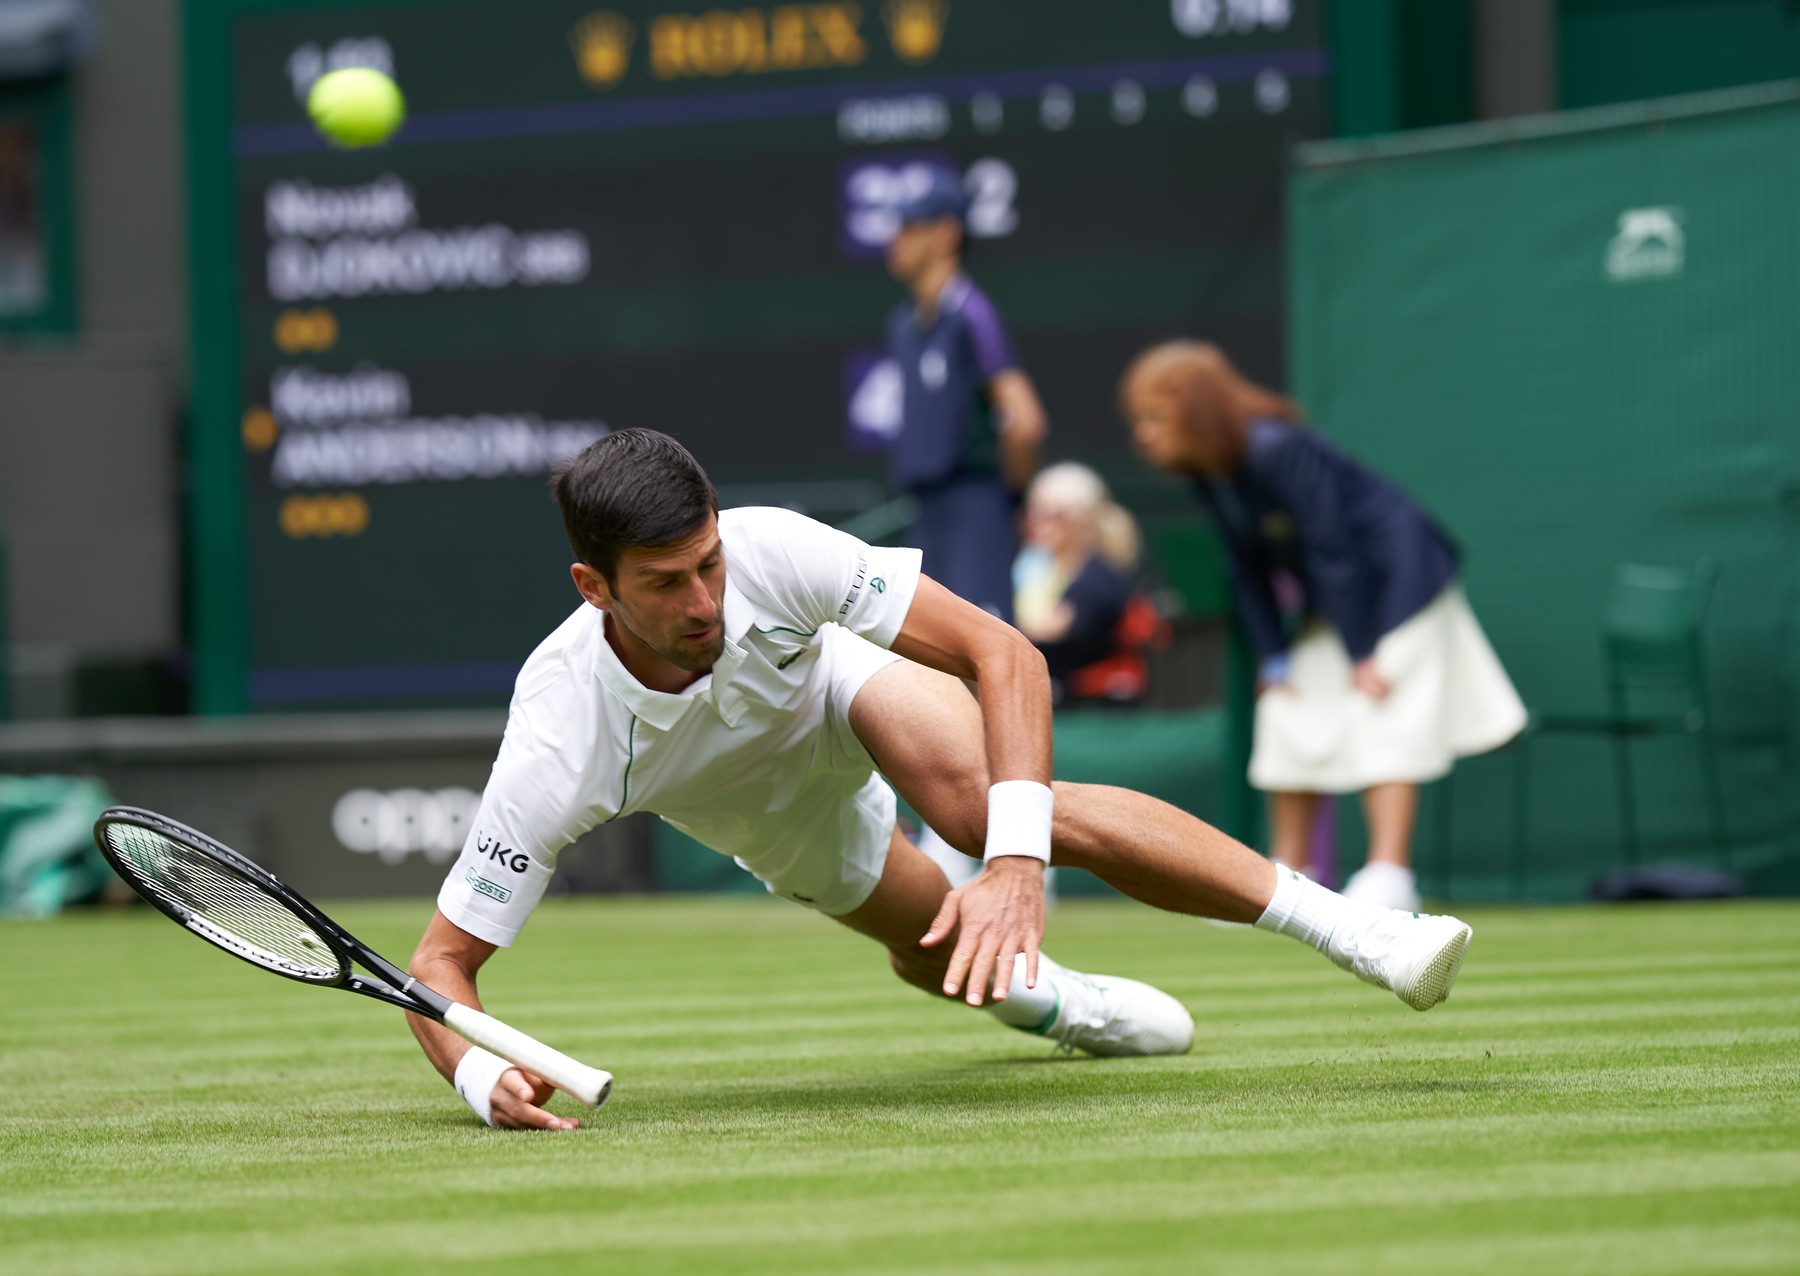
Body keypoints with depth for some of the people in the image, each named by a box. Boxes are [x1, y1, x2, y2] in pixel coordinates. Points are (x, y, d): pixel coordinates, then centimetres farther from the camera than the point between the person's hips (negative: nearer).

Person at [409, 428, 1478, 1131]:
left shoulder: (770, 550, -40)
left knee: (980, 801, -31)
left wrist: (1017, 862, -48)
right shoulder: (555, 752, -40)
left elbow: (1003, 653, -36)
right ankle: (1045, 994, 50)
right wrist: (482, 1077, -56)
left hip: (838, 675, -2)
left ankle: (1349, 929, -35)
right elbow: (441, 961, -34)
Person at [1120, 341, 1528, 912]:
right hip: (1332, 601, 9)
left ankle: (1390, 876, -20)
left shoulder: (1278, 452, -30)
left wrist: (1362, 656, -24)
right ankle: (1288, 880, 15)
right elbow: (1248, 567, 4)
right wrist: (1274, 656, -3)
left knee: (1382, 722, -16)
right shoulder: (1210, 473, -5)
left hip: (1396, 577, -9)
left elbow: (1331, 553, -27)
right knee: (1287, 713, 6)